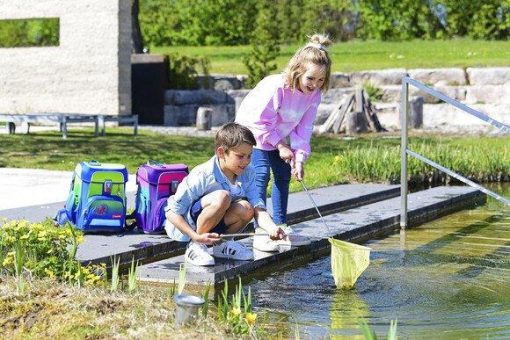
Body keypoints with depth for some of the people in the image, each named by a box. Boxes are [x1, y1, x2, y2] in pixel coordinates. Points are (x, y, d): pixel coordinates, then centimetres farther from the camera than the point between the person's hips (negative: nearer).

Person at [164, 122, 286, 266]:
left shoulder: (247, 174, -7)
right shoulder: (202, 176, -26)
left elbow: (258, 208, -17)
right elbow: (172, 212, -23)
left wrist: (272, 228, -37)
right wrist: (197, 237, -33)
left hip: (211, 225, 6)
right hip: (184, 227, -6)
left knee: (246, 209, -23)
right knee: (222, 197, -33)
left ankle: (222, 245, 4)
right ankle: (195, 247, -17)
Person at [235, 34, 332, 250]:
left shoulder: (314, 94, -16)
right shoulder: (275, 87, -36)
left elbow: (304, 128, -10)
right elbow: (260, 123, -28)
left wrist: (300, 157, -19)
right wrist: (280, 145, -22)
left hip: (280, 136, 7)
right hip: (254, 130, -7)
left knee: (283, 175, 8)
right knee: (261, 175, -18)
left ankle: (280, 224, 19)